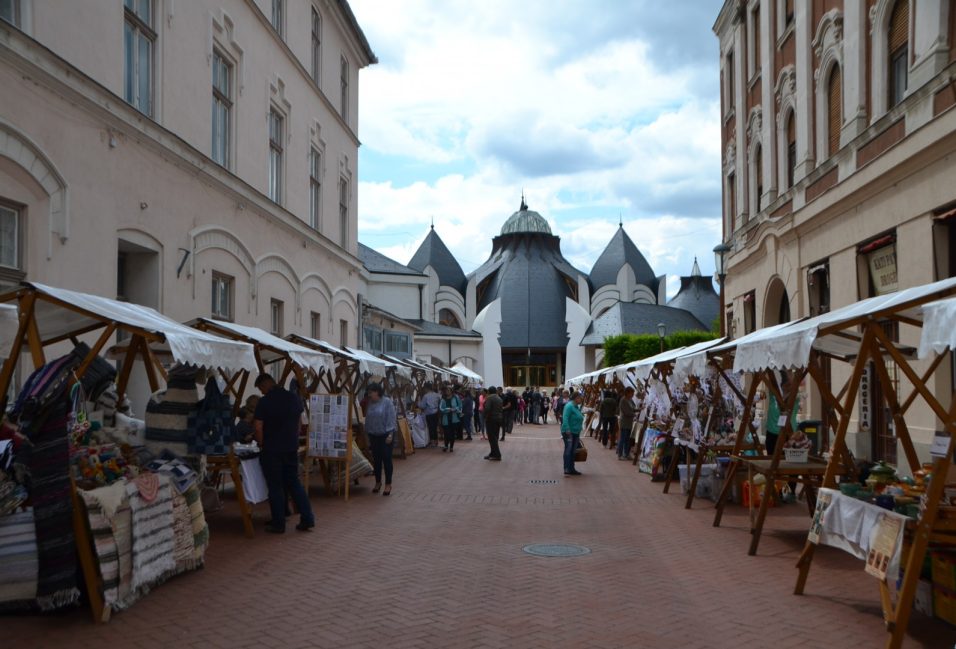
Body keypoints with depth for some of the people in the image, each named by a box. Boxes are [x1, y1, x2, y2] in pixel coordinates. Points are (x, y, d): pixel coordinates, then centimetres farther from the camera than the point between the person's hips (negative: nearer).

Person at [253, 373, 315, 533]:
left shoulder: (264, 402, -13)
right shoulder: (294, 398, 3)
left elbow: (259, 428, -12)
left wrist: (262, 444, 5)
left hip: (271, 450, -5)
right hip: (292, 448, 5)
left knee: (275, 487, 4)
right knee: (294, 483, 14)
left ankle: (278, 524, 10)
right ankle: (307, 519, 11)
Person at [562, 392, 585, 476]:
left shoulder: (577, 407, 15)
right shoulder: (569, 406, -13)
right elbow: (565, 418, -22)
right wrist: (567, 430, -30)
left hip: (576, 433, 9)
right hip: (569, 432, -9)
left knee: (573, 451, 12)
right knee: (568, 450, -8)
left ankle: (571, 469, 18)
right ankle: (566, 469, -8)